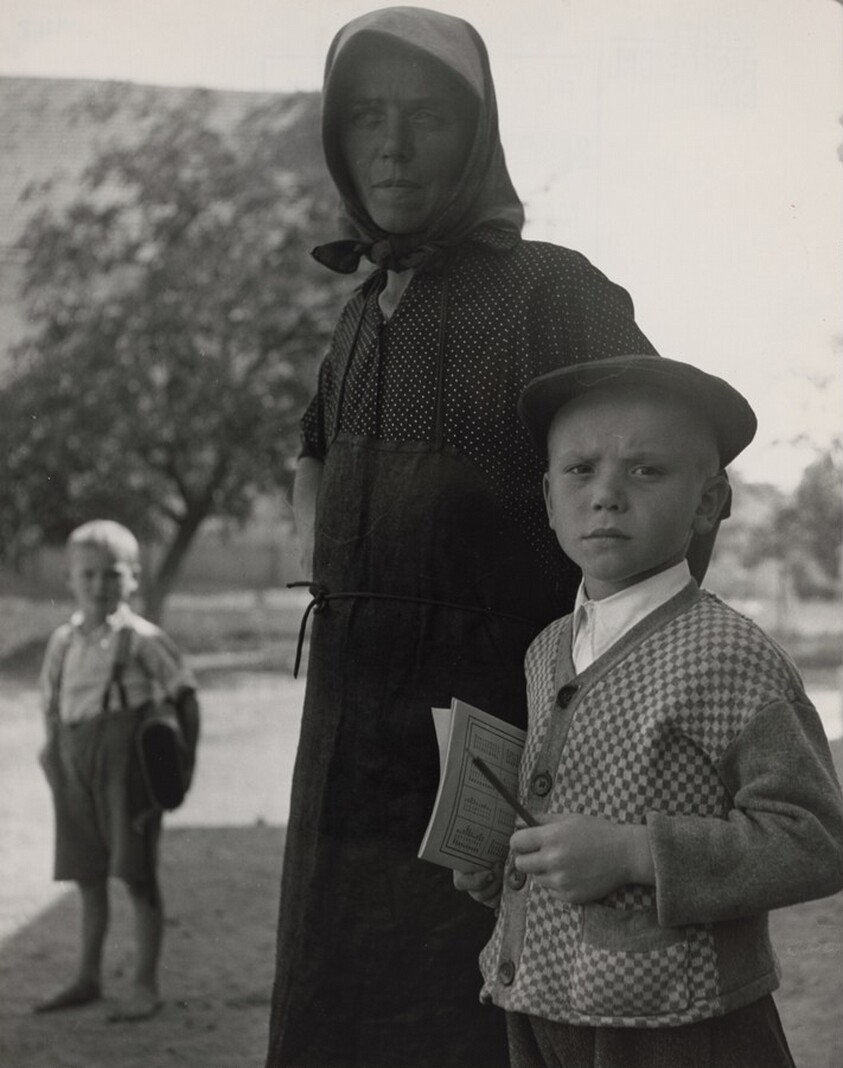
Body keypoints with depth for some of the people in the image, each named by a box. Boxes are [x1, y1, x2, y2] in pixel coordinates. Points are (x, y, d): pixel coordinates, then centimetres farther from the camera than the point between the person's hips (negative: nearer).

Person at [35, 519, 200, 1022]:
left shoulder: (142, 639, -7)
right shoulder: (63, 642, 9)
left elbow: (184, 695, -3)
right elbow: (53, 705, 17)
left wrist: (184, 760, -5)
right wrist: (53, 753, 7)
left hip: (126, 761, -5)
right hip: (77, 765, 6)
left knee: (138, 875, -1)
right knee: (88, 875, 14)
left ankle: (146, 985, 7)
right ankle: (88, 977, 26)